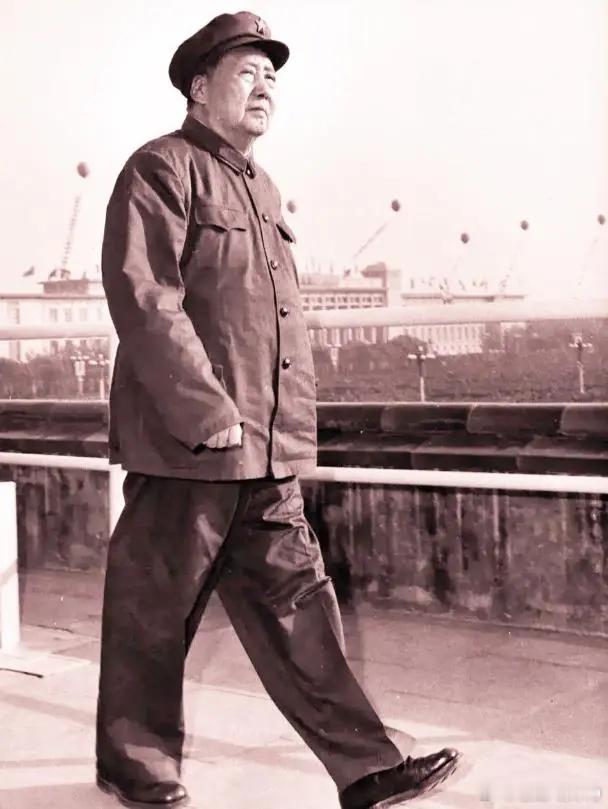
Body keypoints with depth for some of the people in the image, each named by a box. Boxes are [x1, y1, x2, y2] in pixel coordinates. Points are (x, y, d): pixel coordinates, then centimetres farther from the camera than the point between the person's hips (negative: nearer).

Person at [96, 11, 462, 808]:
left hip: (268, 455, 8)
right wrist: (211, 417, -20)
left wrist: (293, 432, 15)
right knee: (154, 614, 6)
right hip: (185, 446, -8)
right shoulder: (161, 170, -7)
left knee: (296, 604, 7)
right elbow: (143, 302, -17)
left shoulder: (262, 188, 19)